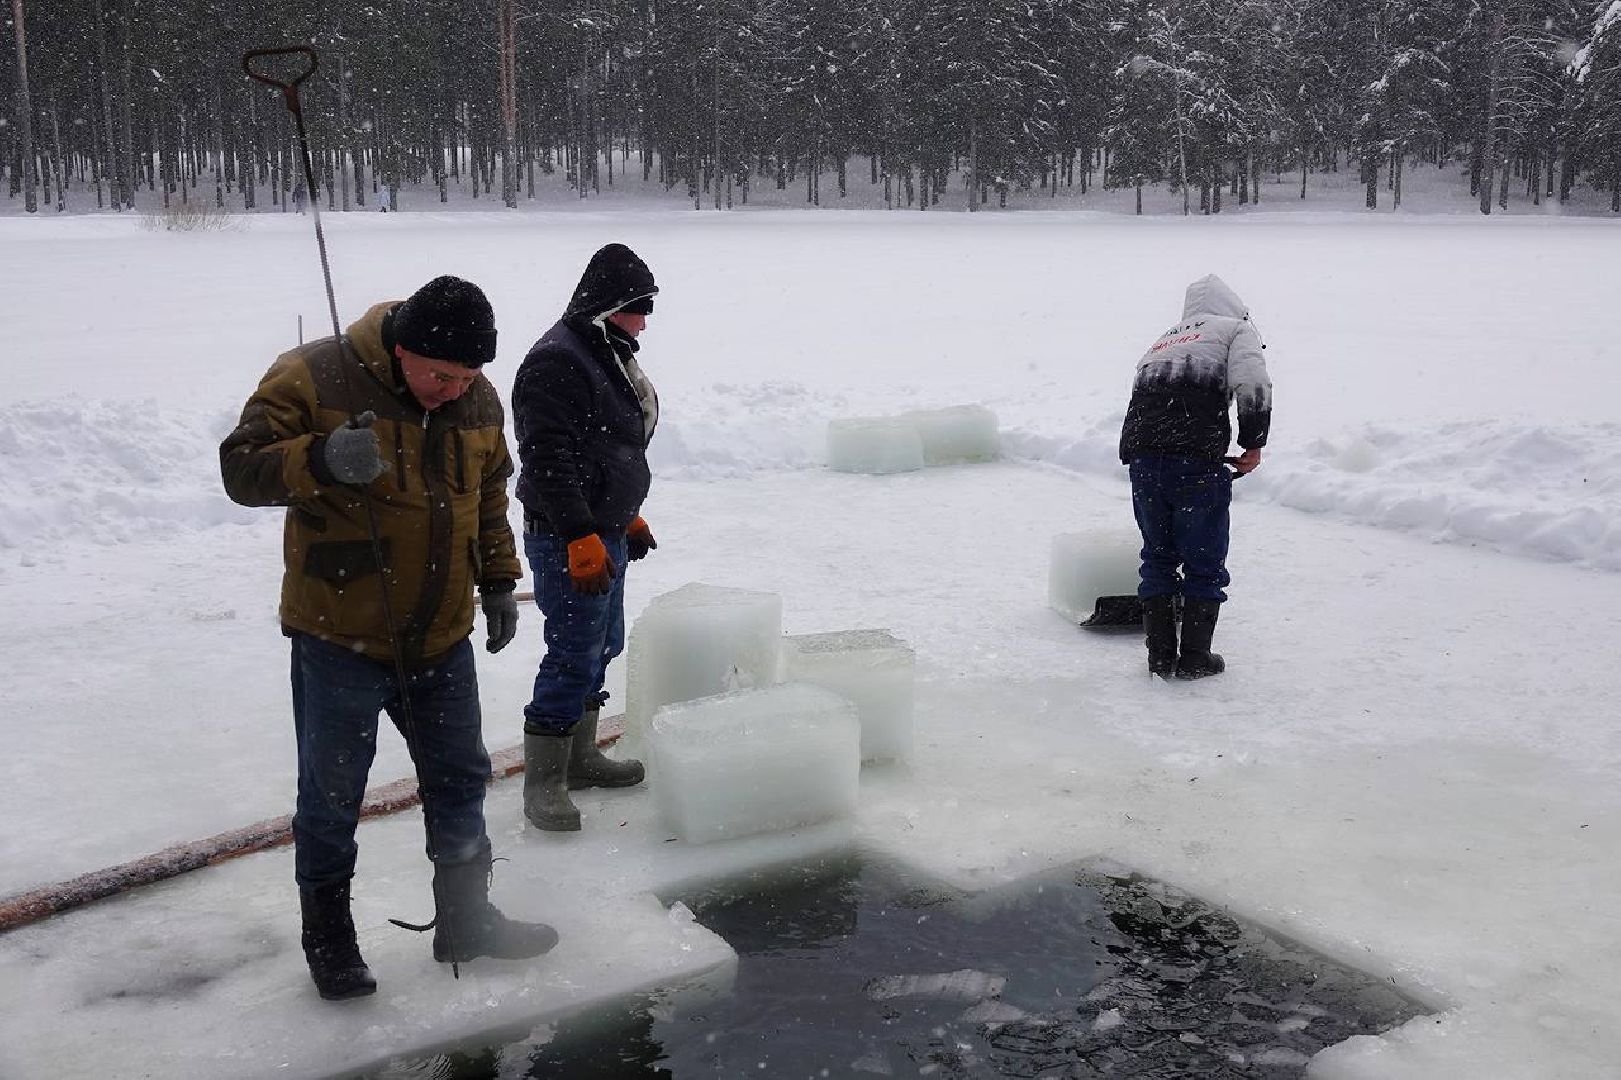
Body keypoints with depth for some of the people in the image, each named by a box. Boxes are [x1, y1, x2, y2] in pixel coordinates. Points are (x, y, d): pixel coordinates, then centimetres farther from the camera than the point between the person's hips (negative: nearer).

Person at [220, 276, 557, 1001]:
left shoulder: (478, 401, 2)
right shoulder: (314, 378, -15)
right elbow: (242, 467, -15)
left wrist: (499, 583, 14)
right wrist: (320, 460, -33)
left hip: (440, 637, 5)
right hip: (338, 635, -5)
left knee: (460, 779, 15)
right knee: (331, 794, 6)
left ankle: (465, 920, 32)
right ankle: (327, 935, 25)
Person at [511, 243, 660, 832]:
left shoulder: (607, 354, 15)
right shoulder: (555, 362, -18)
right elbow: (549, 459, -24)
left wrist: (629, 516, 26)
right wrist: (582, 539, -25)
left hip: (604, 532, 10)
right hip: (568, 540, -10)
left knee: (601, 648, 17)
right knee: (574, 655, -7)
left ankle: (579, 755, 31)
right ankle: (542, 783, 2)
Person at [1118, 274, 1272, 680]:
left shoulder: (1163, 340, 31)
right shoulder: (1236, 329, 13)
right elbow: (1252, 385, -7)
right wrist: (1253, 444, 4)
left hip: (1141, 452, 5)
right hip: (1196, 456, -5)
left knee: (1157, 558, 18)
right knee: (1205, 563, 10)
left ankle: (1160, 656, 22)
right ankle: (1195, 658, 16)